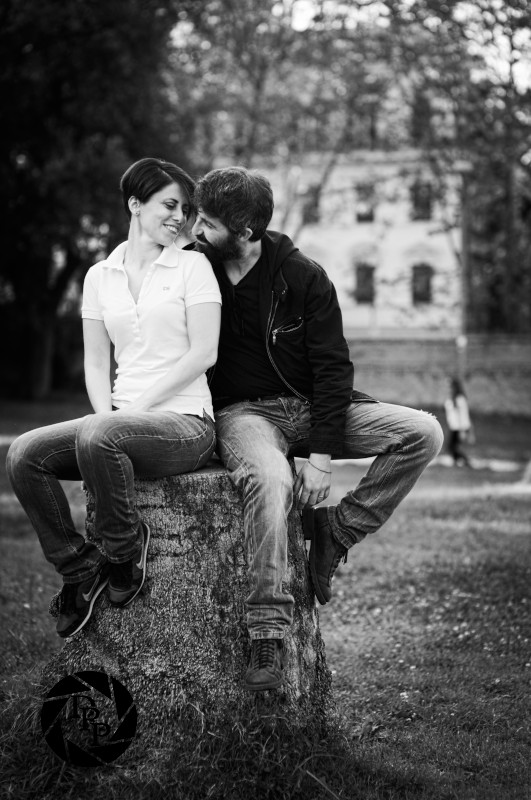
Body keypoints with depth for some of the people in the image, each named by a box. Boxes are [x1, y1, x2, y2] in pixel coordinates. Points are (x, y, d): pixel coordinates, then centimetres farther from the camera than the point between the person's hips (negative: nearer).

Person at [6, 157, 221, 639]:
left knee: (96, 437, -35)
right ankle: (79, 570, -4)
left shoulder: (192, 266, 3)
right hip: (122, 421, 5)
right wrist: (106, 413, -8)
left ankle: (126, 546, -11)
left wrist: (135, 408, -13)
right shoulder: (100, 276, 15)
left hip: (185, 422, -5)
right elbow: (96, 363, 13)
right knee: (25, 454, -17)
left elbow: (203, 353, -7)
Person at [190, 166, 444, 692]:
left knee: (423, 433, -17)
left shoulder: (304, 278, -6)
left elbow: (332, 367, -7)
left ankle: (334, 531, -8)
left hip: (308, 407, 2)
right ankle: (267, 631, -30)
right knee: (269, 480, -38)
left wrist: (322, 455, -16)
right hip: (240, 412, -2)